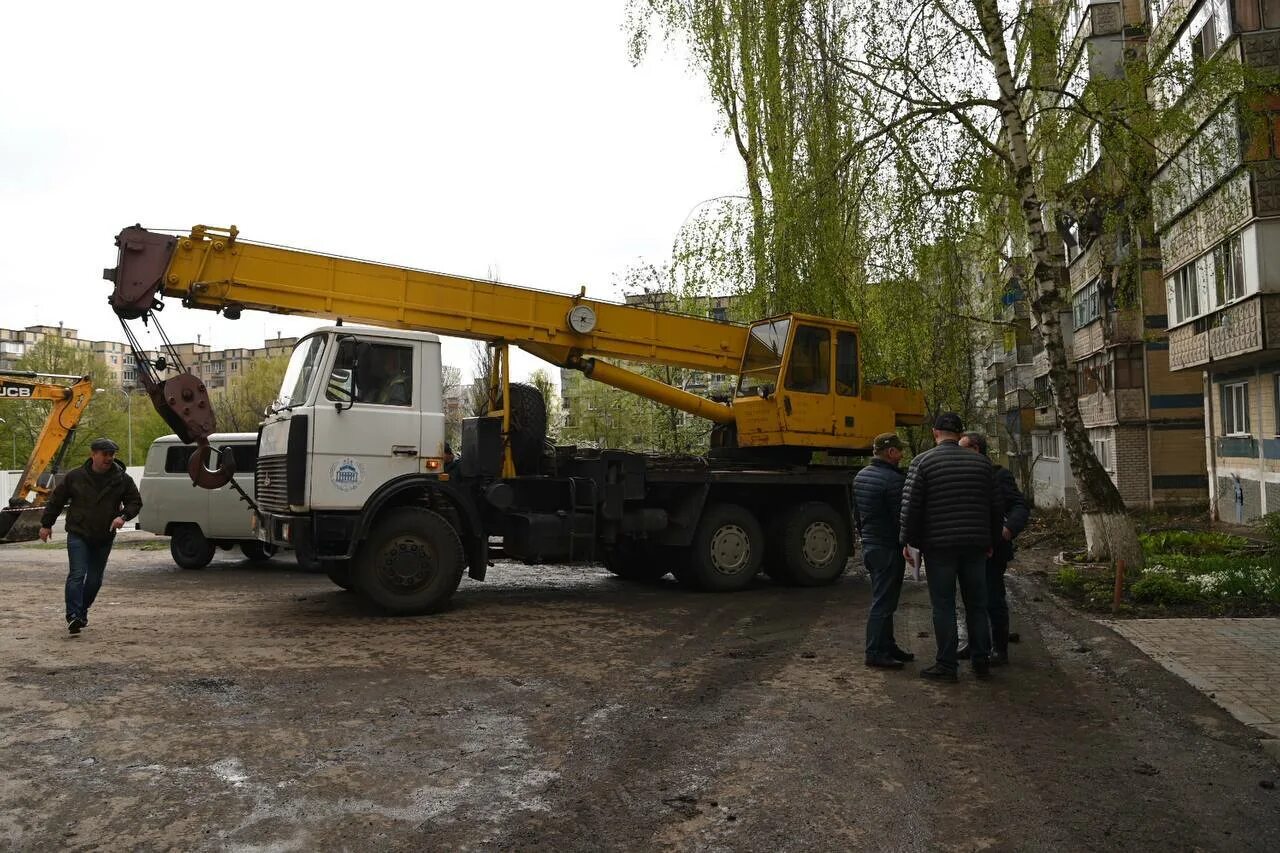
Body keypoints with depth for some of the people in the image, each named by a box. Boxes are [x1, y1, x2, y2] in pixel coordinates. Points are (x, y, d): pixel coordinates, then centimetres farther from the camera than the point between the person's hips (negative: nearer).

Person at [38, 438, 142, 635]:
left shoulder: (122, 479, -1)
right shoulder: (75, 477, -2)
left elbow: (135, 502, 6)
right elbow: (56, 500, 8)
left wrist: (123, 516, -13)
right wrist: (46, 524, 9)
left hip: (104, 538, 2)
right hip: (78, 535, -2)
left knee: (95, 579, 9)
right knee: (77, 574, -14)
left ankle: (82, 612, 25)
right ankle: (73, 615, -16)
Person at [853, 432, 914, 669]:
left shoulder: (860, 476, 10)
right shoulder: (892, 480, -18)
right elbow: (901, 517, -18)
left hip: (869, 545, 9)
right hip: (888, 548, -9)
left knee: (884, 599, 17)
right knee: (883, 602, -4)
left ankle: (888, 646, 25)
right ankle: (875, 653, 0)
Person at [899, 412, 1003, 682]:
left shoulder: (923, 462, -5)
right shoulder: (981, 462, 8)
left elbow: (910, 506, -9)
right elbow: (996, 507, 11)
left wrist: (908, 541, 1)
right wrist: (991, 541, 20)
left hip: (939, 546, -4)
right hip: (975, 545, 4)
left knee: (943, 606, 2)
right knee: (977, 605, 12)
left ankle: (947, 665, 5)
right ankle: (982, 662, 19)